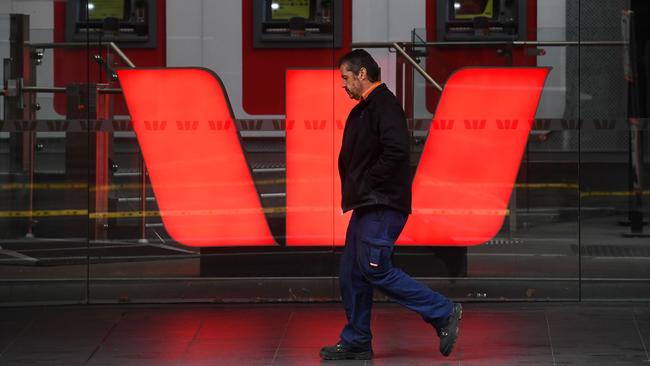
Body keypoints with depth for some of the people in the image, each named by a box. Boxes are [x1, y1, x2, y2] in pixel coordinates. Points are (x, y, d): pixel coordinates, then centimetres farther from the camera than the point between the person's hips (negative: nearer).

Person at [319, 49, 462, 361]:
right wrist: (352, 190, 10)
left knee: (375, 270, -12)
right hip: (367, 206, 10)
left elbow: (396, 150, -24)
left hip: (382, 206, -10)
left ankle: (443, 314, -6)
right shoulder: (362, 109, 20)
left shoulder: (384, 105, -12)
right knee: (351, 273, 9)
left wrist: (367, 184, -17)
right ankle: (356, 342, 16)